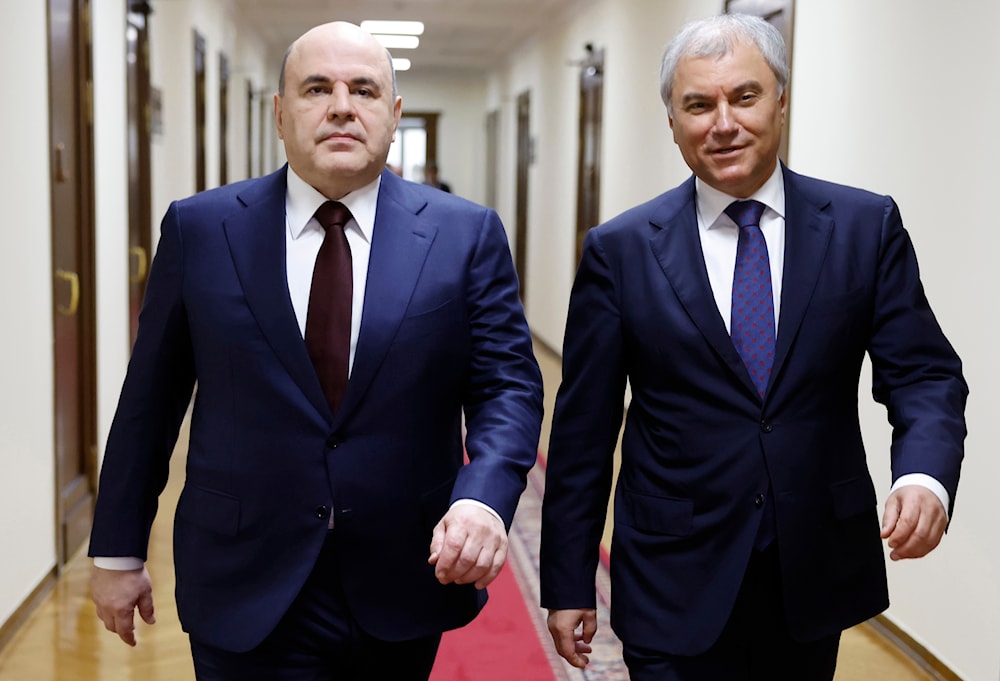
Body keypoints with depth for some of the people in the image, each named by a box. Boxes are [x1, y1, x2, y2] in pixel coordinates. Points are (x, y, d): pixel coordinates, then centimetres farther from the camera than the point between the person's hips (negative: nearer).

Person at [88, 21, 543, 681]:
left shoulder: (466, 235, -1)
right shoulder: (200, 230, -1)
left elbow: (508, 386, -5)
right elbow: (150, 400, 4)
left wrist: (483, 499, -23)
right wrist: (118, 551, 7)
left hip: (404, 584, 2)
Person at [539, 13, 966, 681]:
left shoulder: (868, 226, -1)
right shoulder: (620, 250, -4)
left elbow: (924, 374, -2)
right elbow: (583, 429, -2)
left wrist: (925, 476, -23)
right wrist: (569, 585, -1)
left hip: (818, 579, 2)